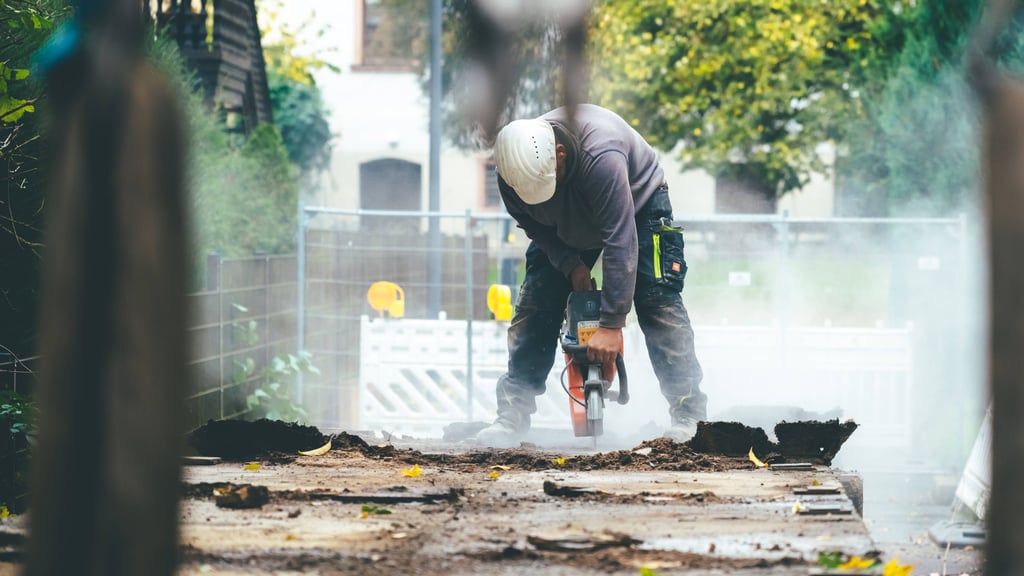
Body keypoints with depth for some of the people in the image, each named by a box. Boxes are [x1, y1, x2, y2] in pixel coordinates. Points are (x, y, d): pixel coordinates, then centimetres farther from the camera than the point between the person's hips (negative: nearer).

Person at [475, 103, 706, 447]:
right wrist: (571, 265, -21)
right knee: (535, 305, -5)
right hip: (565, 227, 5)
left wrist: (611, 325, -43)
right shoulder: (514, 167, -28)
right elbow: (534, 226, -8)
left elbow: (620, 240, -44)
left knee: (657, 301, -17)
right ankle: (513, 414, -2)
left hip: (637, 204, -5)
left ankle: (688, 415, -14)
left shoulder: (600, 155, -45)